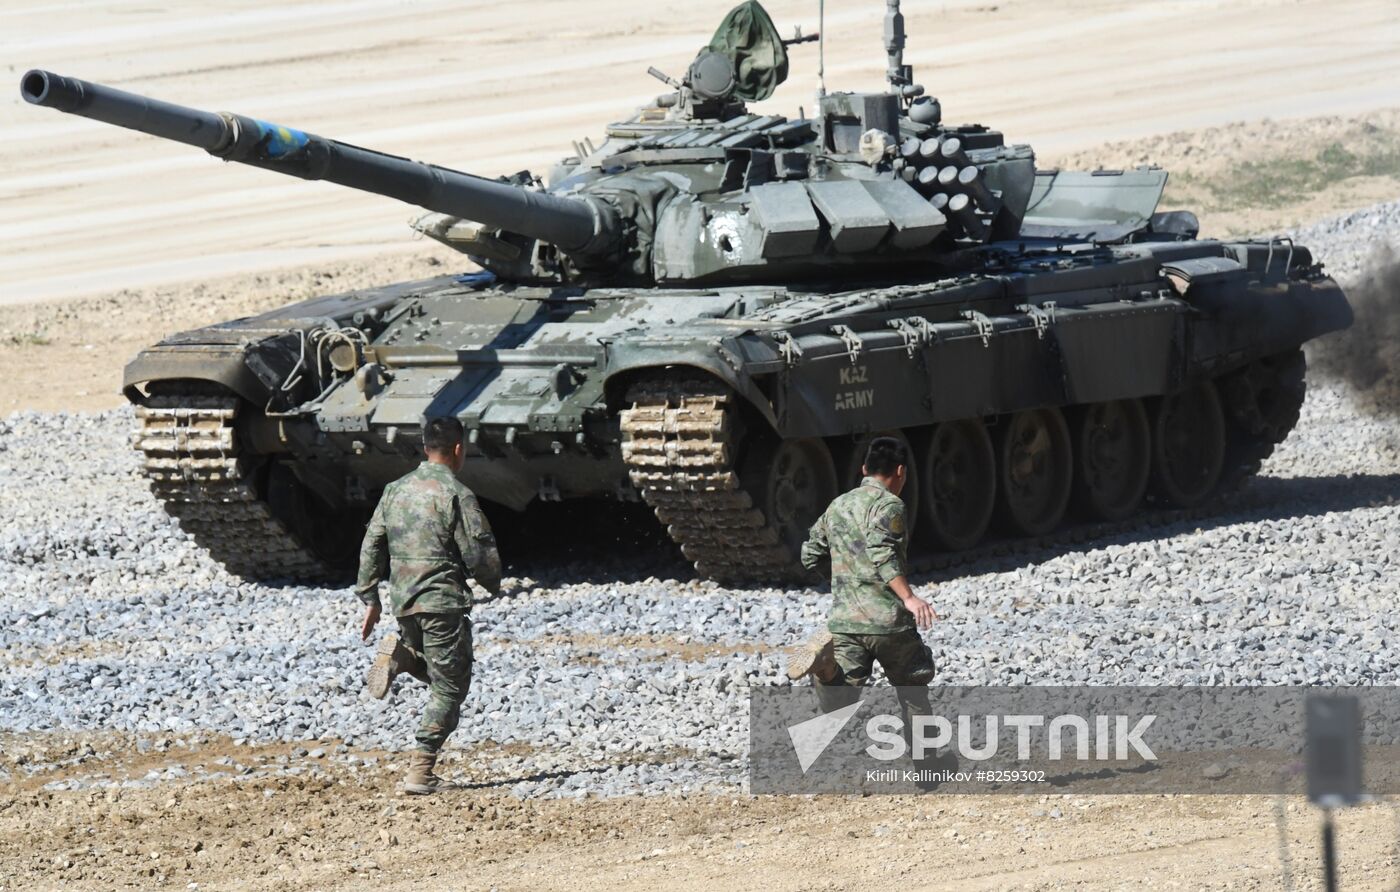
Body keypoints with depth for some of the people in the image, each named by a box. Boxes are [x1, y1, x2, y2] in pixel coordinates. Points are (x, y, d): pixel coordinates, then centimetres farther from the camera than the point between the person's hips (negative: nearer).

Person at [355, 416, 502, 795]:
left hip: (403, 601, 7)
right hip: (443, 602, -7)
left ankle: (398, 654, -4)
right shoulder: (456, 495, -11)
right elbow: (479, 554, -11)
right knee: (449, 688, 2)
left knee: (437, 673, 27)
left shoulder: (396, 490, 9)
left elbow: (372, 546, 10)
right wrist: (494, 584, 10)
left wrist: (369, 598, 16)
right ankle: (421, 771, -6)